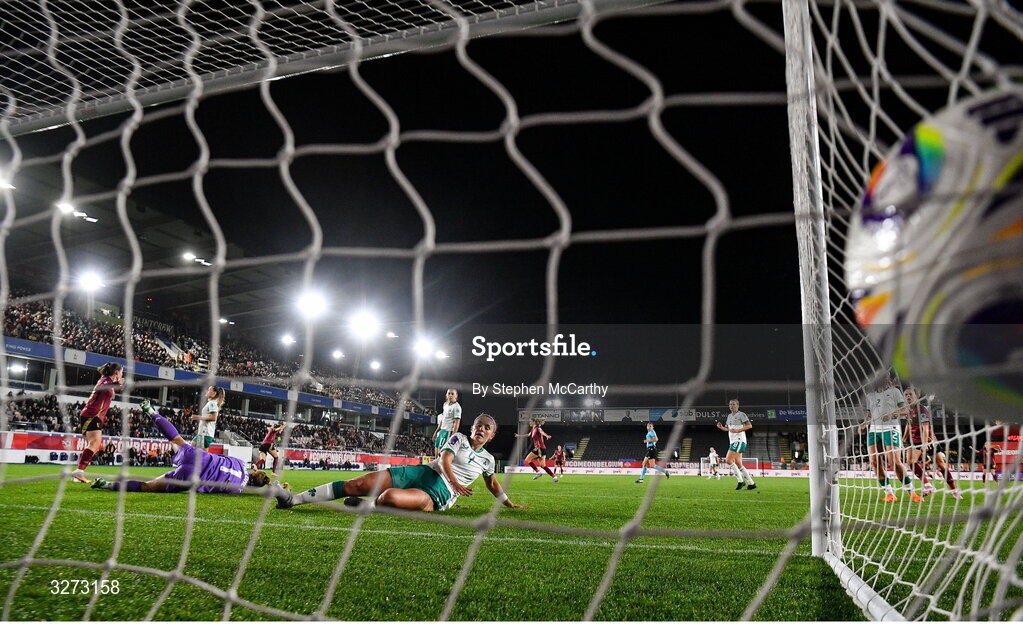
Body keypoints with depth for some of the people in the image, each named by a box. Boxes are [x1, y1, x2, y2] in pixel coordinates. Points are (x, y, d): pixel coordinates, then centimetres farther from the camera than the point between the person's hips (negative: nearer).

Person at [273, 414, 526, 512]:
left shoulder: (487, 460, 14)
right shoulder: (459, 438, 11)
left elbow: (492, 484, 32)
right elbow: (444, 460, -4)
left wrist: (510, 504, 35)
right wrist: (455, 482, -21)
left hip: (438, 494, -2)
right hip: (421, 472, 2)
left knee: (390, 497, -38)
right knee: (354, 485, -10)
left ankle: (368, 505, -6)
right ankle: (293, 499, -7)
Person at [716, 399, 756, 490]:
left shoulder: (741, 414, -4)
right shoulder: (729, 416, 19)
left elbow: (749, 426, -10)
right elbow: (727, 428, 25)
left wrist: (737, 430, -19)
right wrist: (721, 427, 4)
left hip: (739, 440, -9)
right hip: (733, 441, 9)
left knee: (728, 460, -17)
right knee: (738, 464, 7)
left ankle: (740, 480, -9)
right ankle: (751, 483, 12)